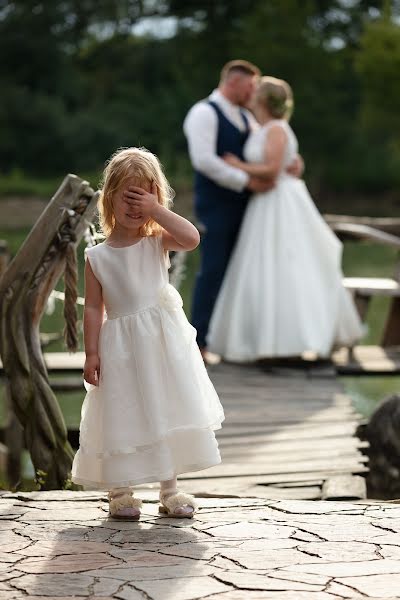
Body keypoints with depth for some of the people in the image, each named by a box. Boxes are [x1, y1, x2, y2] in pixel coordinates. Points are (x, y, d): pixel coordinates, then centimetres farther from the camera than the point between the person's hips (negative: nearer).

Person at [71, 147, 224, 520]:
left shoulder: (157, 242, 0)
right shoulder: (97, 257, -3)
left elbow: (192, 238, -20)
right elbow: (93, 308, -1)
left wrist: (156, 210, -17)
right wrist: (92, 353, -5)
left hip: (162, 342, 2)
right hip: (120, 347, -1)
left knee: (167, 415, 7)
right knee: (122, 418, 3)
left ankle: (170, 491, 19)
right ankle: (119, 492, 17)